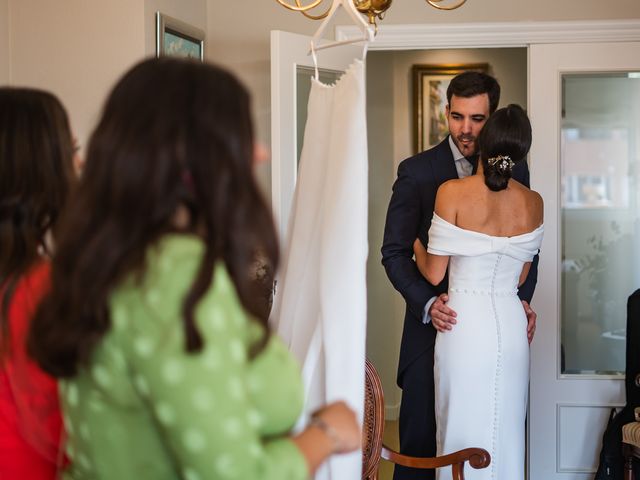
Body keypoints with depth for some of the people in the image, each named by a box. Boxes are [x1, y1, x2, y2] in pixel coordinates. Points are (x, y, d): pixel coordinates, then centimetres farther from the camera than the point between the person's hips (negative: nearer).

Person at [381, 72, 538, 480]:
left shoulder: (515, 170, 6)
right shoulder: (417, 171, -2)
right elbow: (395, 252, -2)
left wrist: (523, 299, -3)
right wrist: (427, 303, -17)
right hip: (435, 323, -2)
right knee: (420, 438, 3)